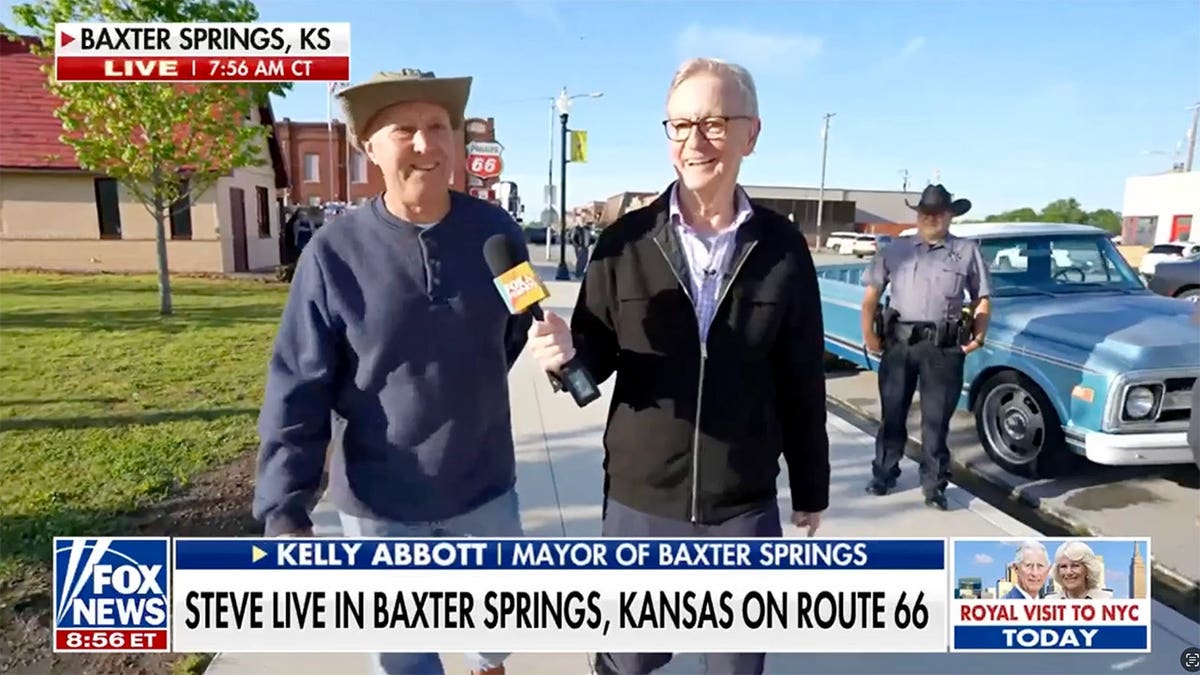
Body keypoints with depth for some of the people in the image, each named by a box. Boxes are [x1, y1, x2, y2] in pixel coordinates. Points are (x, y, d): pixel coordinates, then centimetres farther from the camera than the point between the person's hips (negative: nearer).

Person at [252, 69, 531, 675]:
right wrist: (285, 512, -15)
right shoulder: (334, 253, -15)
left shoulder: (497, 233, -8)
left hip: (485, 489, 2)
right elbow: (297, 393, -12)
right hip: (379, 502, -2)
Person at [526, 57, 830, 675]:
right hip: (640, 498, 0)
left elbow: (802, 382, 1)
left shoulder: (781, 247, -4)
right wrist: (567, 350, -24)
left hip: (745, 505, 1)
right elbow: (597, 358, -1)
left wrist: (810, 488, 7)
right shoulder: (626, 241, -5)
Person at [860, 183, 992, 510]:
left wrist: (978, 337, -1)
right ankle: (883, 473, 24)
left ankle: (935, 484, 15)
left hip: (943, 347, -1)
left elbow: (982, 299, 11)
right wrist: (868, 334, 0)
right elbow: (872, 293, 8)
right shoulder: (896, 249, 9)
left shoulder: (967, 251, 9)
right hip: (898, 343, 1)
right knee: (892, 413, 10)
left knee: (936, 419, 5)